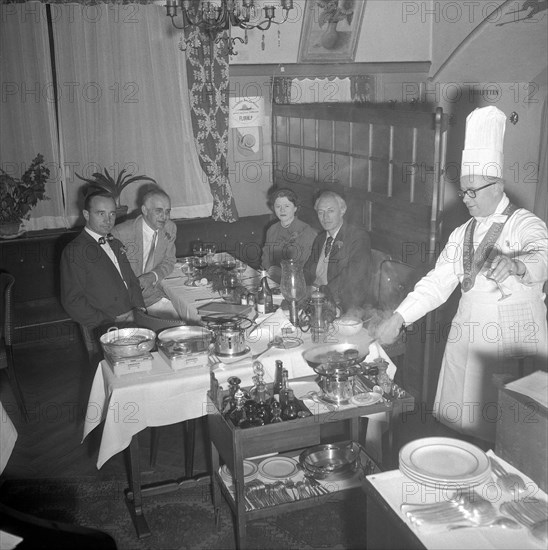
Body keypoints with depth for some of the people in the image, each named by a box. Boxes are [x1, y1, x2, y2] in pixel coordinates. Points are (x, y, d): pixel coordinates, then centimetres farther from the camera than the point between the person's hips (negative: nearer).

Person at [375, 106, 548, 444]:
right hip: (467, 347, 5)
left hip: (515, 349, -5)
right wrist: (399, 318, -2)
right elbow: (438, 282, 9)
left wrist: (515, 264, -49)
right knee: (466, 428, 8)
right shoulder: (463, 234, 13)